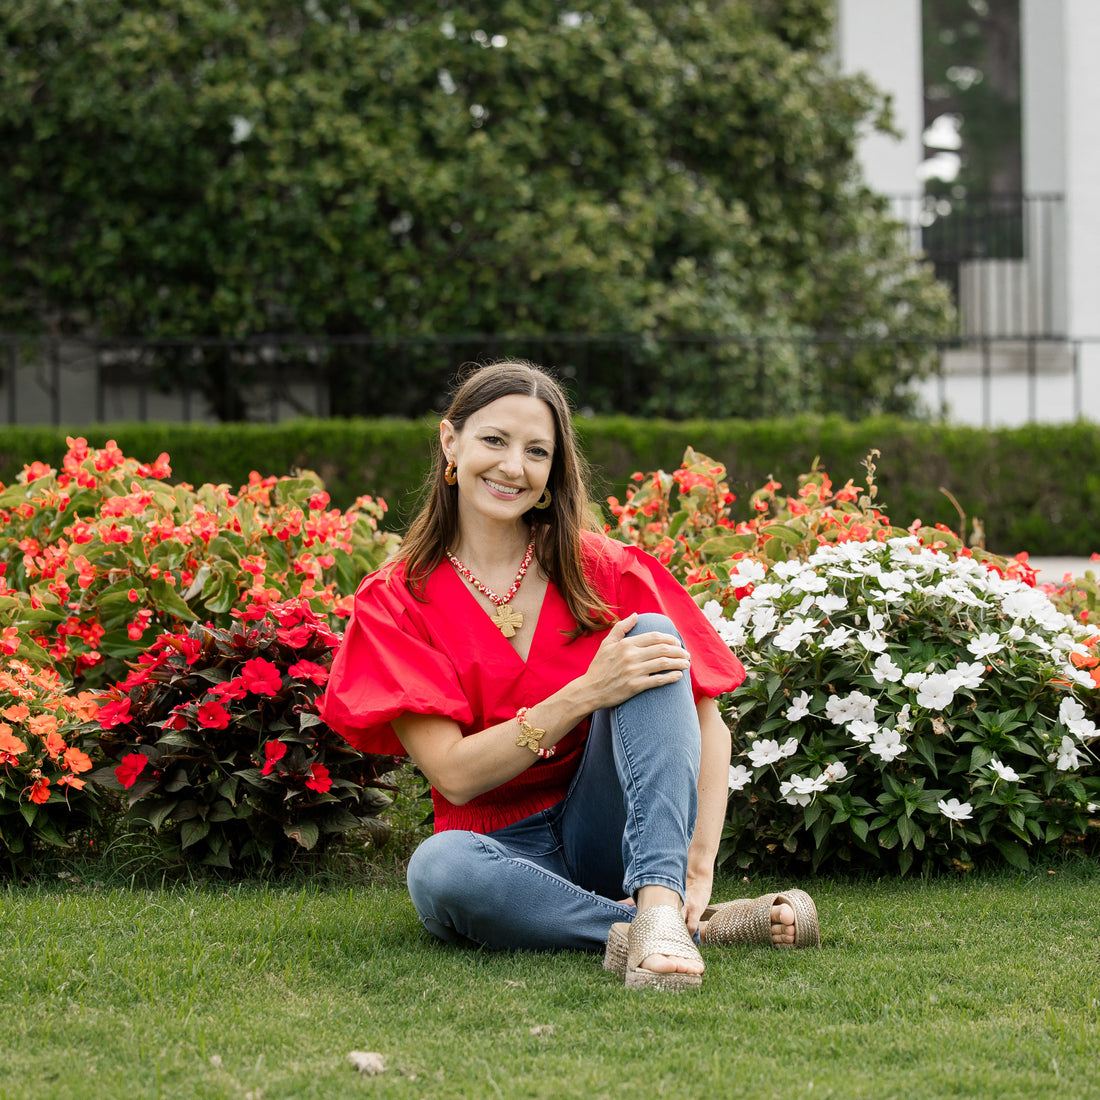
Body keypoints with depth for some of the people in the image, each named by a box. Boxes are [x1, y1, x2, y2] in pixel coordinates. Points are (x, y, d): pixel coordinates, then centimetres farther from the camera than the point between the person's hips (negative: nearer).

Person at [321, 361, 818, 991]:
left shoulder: (604, 572, 2)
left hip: (612, 835, 1)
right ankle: (705, 924, -29)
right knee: (438, 868, -38)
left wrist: (699, 868, -19)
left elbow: (707, 724, -3)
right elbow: (454, 774, -12)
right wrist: (586, 693, -24)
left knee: (650, 634, -21)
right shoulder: (396, 602, -1)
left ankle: (661, 903, -39)